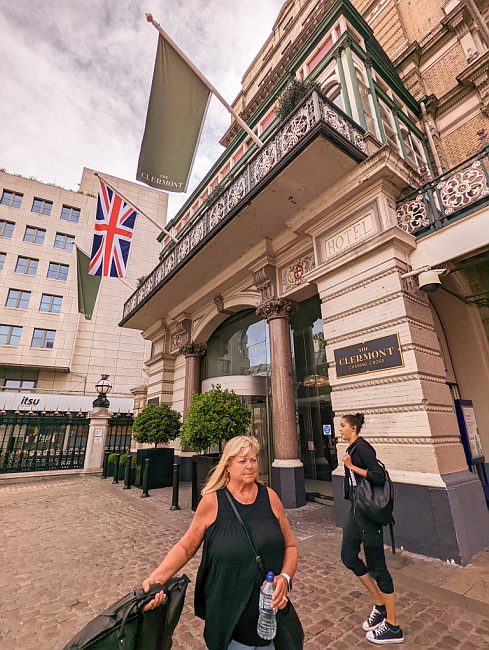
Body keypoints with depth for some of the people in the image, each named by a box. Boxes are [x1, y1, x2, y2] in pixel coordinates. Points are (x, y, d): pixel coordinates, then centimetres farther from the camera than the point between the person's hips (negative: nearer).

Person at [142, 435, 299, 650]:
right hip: (227, 615, -2)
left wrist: (285, 578, -15)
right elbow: (186, 547, -5)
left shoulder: (270, 497, -7)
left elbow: (290, 546, 1)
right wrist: (156, 578, -18)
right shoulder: (212, 501, -13)